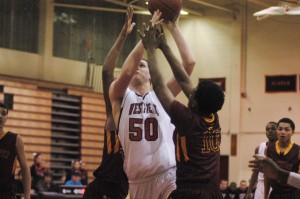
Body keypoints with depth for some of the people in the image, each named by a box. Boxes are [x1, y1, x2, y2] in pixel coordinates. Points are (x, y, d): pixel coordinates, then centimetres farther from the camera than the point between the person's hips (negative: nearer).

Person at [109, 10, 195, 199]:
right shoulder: (120, 96, 9)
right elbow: (126, 71, -13)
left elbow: (189, 63, 1)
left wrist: (174, 28, 0)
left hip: (169, 176, -1)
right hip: (138, 180, 2)